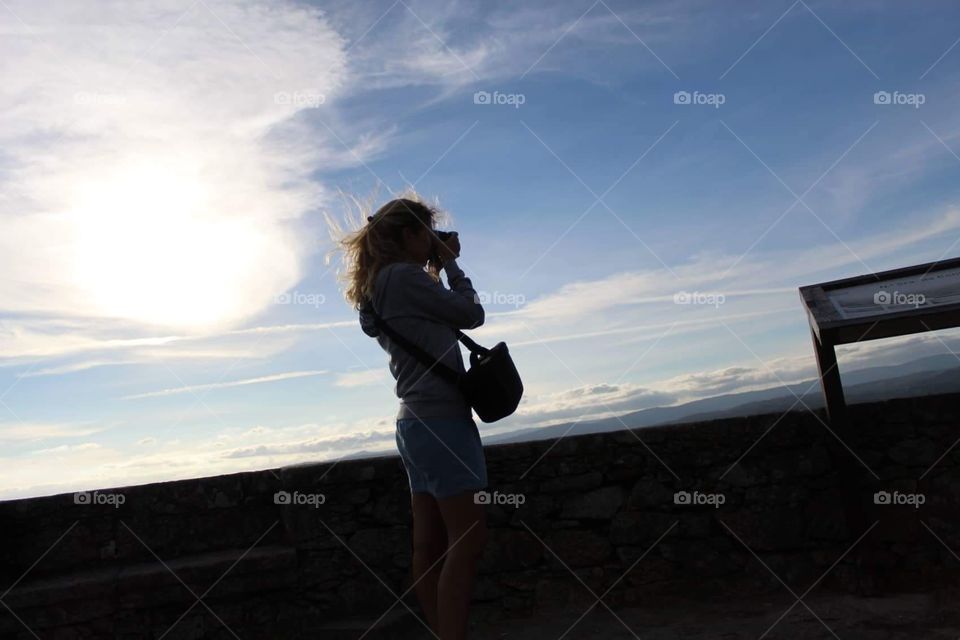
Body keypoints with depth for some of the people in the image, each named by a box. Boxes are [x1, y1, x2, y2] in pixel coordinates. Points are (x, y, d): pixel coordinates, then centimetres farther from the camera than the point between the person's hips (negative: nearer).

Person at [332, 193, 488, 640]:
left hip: (416, 420, 10)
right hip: (441, 418, -9)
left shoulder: (379, 287, 17)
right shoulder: (405, 276, -10)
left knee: (430, 543, 9)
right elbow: (472, 315, -5)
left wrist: (438, 270, 16)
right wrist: (450, 264, 7)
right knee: (468, 539, -7)